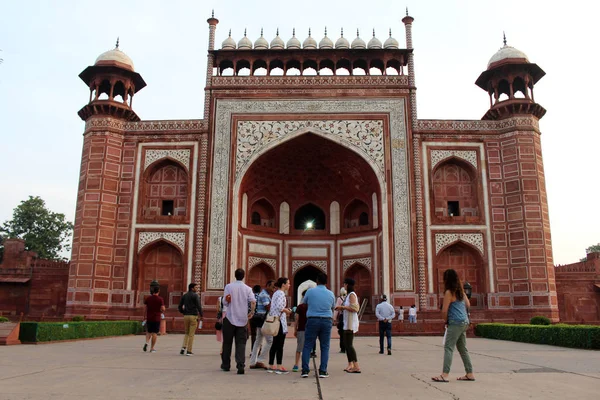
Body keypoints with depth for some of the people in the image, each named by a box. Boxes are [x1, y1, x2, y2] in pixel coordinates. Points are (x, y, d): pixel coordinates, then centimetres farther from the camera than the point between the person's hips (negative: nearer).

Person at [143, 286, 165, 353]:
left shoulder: (148, 298, 2)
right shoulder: (160, 299, -8)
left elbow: (145, 309, 4)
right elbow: (163, 309, -13)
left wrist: (145, 317, 12)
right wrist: (161, 312, 9)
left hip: (149, 318, 3)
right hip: (156, 318, -3)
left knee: (148, 332, 17)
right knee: (154, 333, 4)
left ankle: (147, 343, -7)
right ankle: (152, 348, 6)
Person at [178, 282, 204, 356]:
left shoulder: (184, 296, 12)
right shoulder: (195, 295, -6)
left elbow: (180, 306, 11)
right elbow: (199, 306, -14)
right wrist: (201, 315, -7)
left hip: (186, 316, 5)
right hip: (193, 316, -5)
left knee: (186, 333, 19)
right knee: (191, 334, 2)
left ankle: (183, 347, 2)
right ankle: (189, 351, 3)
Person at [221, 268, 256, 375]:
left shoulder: (229, 286, -3)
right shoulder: (248, 288, 1)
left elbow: (225, 303, -5)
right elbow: (253, 302, -14)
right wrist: (252, 312, -5)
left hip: (230, 318, -1)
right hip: (242, 319, 1)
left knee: (227, 342, 14)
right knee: (241, 343, 1)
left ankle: (226, 365, 24)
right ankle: (240, 366, -12)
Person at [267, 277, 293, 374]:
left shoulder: (276, 293, 18)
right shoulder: (281, 293, -12)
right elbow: (279, 306, -25)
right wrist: (287, 311, -8)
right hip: (279, 320, -10)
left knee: (275, 344, 13)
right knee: (280, 345, -5)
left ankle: (271, 366, 17)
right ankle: (279, 367, -3)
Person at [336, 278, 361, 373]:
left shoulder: (352, 294, -13)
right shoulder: (349, 295, 16)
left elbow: (354, 308, -23)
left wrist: (343, 307, -15)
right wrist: (342, 308, 9)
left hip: (351, 323, -10)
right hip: (347, 323, 10)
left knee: (349, 344, -11)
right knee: (346, 343, 13)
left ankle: (356, 367, -12)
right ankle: (350, 364, 19)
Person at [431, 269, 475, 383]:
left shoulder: (449, 292, -11)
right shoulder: (460, 291, 12)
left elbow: (444, 310, -13)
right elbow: (468, 304, 21)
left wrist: (446, 321, 2)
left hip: (455, 322, -8)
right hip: (464, 322, 8)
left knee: (448, 348, -10)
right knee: (462, 348, 16)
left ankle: (445, 375, -16)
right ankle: (470, 374, 19)